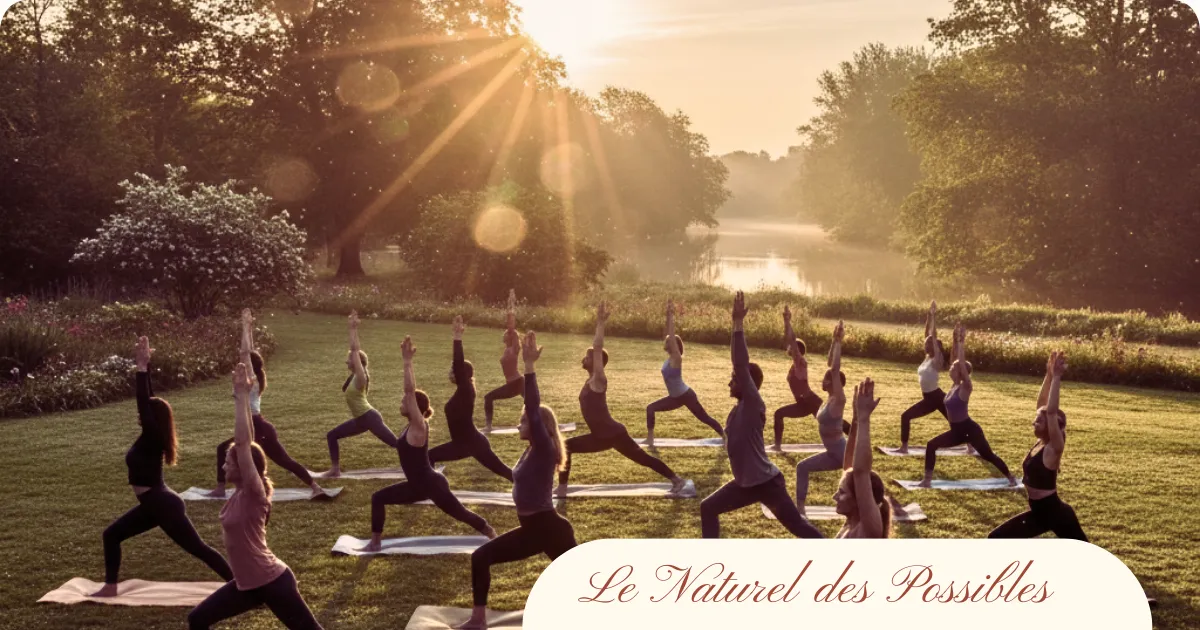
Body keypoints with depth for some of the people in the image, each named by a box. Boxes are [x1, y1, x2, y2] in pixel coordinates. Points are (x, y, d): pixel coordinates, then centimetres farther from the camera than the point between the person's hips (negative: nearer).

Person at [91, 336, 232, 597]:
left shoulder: (153, 439, -16)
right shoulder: (150, 438, 6)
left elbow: (144, 404, -25)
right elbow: (149, 399, 8)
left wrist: (142, 367, -24)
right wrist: (144, 366, 6)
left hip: (165, 505, -10)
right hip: (154, 504, 10)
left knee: (198, 548, -6)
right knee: (112, 535, 13)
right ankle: (110, 587, 20)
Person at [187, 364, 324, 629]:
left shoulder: (253, 495, -18)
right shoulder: (241, 493, 3)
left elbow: (243, 443, -27)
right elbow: (246, 441, 1)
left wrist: (242, 396, -25)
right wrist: (243, 397, -1)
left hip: (272, 582, -9)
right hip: (247, 583, 9)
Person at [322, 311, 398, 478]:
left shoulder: (360, 378, -16)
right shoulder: (353, 376, 7)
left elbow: (355, 350, -21)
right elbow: (354, 349, 9)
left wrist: (353, 329, -18)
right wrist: (353, 329, 11)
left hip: (370, 418, -9)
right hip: (360, 420, 9)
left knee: (396, 443, -8)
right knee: (332, 436, 10)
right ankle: (336, 469, 14)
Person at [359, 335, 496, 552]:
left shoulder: (418, 427, -18)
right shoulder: (414, 426, 4)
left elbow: (411, 391, -28)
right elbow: (411, 390, 8)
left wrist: (407, 362, -26)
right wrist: (407, 362, 3)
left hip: (432, 485, -9)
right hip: (419, 485, 9)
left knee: (460, 513, 4)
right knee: (378, 498, 8)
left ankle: (494, 536, 19)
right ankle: (376, 542, 12)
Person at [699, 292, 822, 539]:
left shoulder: (754, 405, -19)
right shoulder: (741, 406, 7)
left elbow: (742, 365, -26)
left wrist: (738, 323, -27)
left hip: (767, 483, -9)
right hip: (745, 483, 10)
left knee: (796, 524, -3)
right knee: (708, 508, 14)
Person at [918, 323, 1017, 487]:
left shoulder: (965, 388, -17)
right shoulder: (955, 385, 3)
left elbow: (962, 364, -27)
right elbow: (956, 360, 3)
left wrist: (961, 343, -23)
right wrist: (956, 340, 3)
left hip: (970, 430, -8)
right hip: (957, 431, 8)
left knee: (988, 456, 5)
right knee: (931, 445, -3)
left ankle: (1010, 477, 25)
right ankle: (927, 480, -3)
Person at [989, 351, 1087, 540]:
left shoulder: (1053, 449, -18)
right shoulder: (1040, 442, 3)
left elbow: (1051, 411, -31)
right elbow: (1042, 403, 4)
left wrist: (1057, 378, -32)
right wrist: (1049, 375, -1)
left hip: (1055, 513, -8)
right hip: (1038, 512, 8)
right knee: (995, 539, 4)